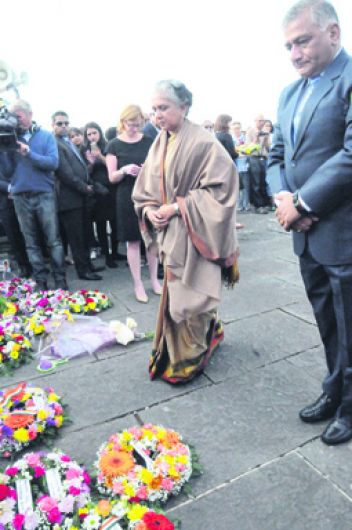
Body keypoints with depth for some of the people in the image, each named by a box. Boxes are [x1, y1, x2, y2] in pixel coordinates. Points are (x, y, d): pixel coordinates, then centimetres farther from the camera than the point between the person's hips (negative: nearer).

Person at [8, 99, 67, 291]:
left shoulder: (46, 136, 3)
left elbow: (53, 162, -9)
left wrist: (29, 153, -18)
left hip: (44, 194, -3)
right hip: (20, 196, 3)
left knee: (53, 240, -2)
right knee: (31, 242, 6)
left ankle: (60, 280, 5)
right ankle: (40, 281, 14)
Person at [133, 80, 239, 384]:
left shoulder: (203, 142, -11)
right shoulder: (159, 147, 9)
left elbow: (220, 187, -16)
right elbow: (144, 192, 14)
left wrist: (178, 207, -17)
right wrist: (150, 211, -7)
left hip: (194, 234, -7)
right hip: (170, 233, 7)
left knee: (188, 298, -2)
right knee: (176, 295, 14)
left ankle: (189, 359, 20)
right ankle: (209, 331, 39)